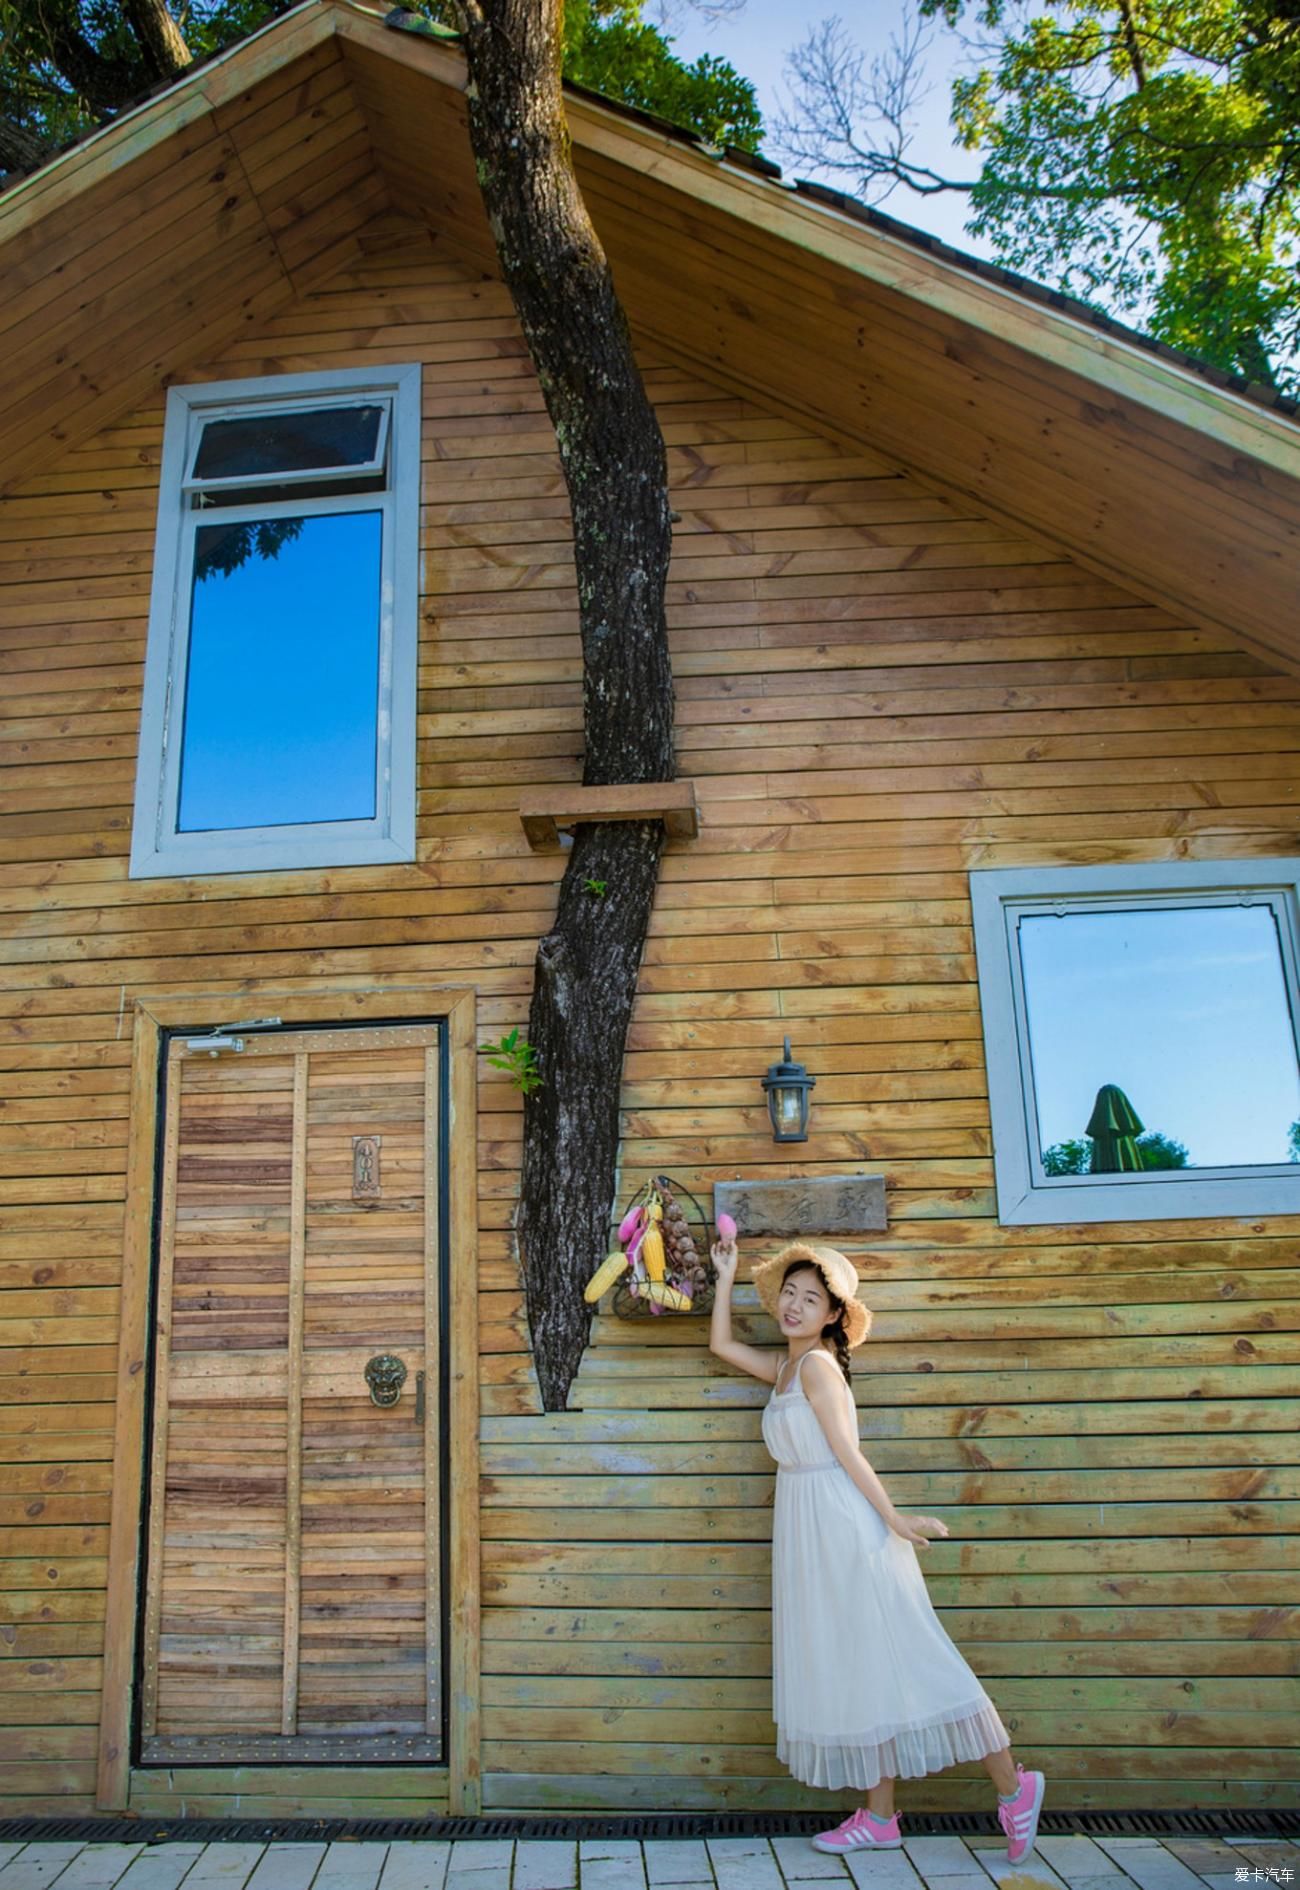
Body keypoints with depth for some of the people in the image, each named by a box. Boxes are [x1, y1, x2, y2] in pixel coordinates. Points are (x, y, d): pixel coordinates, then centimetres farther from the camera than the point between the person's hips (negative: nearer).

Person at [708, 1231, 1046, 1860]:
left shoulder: (818, 1364, -14)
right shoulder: (782, 1366, 10)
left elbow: (846, 1451, -15)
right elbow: (720, 1344, 20)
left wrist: (893, 1518, -17)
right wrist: (725, 1277, 18)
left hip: (845, 1525, -8)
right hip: (808, 1530, 8)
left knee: (894, 1661, -3)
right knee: (852, 1671, 12)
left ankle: (1012, 1787, 8)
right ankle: (878, 1817, 20)